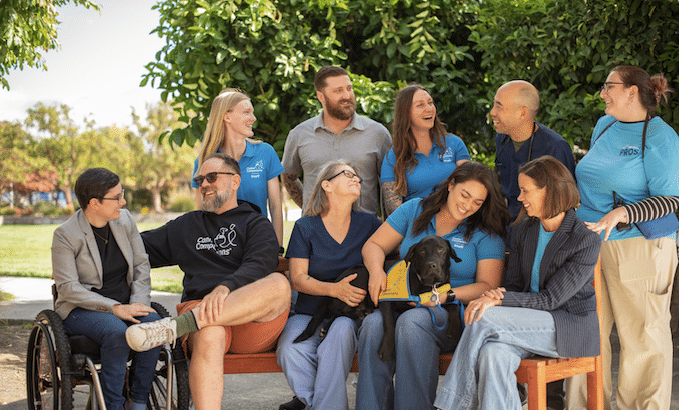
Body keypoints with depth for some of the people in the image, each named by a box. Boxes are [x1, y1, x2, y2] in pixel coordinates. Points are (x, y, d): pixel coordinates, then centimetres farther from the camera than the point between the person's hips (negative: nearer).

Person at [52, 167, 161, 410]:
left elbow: (142, 265, 8)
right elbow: (68, 288, -15)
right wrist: (114, 308, -23)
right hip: (82, 310, -5)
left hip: (124, 305, 5)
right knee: (117, 332, -36)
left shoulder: (124, 220, 5)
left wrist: (138, 303, -9)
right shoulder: (65, 235, -11)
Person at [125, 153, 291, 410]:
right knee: (209, 336, -37)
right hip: (198, 309, 1)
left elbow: (259, 265, -5)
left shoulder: (256, 224, 16)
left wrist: (225, 288, -25)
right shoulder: (187, 226, 30)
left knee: (279, 284, -35)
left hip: (254, 325, -1)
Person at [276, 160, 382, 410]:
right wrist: (335, 289, -17)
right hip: (309, 314, 0)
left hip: (350, 315, 0)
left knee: (341, 330, -36)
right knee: (290, 348, -32)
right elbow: (298, 279, 0)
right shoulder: (305, 227, 6)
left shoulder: (368, 224, 10)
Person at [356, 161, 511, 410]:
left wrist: (446, 295, -18)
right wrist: (376, 269, -9)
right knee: (373, 324, -32)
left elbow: (488, 285, -3)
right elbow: (373, 245, 14)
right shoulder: (414, 210, 12)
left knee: (412, 321, -37)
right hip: (403, 303, 3)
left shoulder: (486, 232, 5)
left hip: (454, 314, -3)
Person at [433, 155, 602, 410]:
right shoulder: (523, 231, 9)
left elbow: (551, 298, -14)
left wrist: (497, 301, -23)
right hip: (530, 323, 5)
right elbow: (513, 284, 12)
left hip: (570, 325, -5)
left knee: (484, 319, -27)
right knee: (493, 354, -31)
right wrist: (497, 295, -14)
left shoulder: (586, 241, -11)